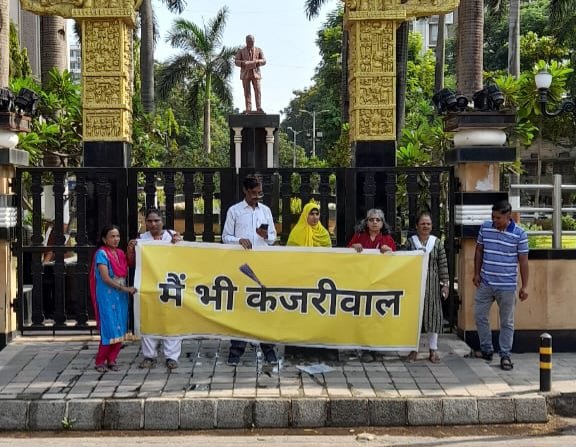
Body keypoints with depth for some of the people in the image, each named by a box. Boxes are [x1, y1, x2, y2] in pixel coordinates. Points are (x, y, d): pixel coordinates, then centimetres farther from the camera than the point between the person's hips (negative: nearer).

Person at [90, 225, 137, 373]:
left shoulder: (120, 253, 12)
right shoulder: (101, 254, -9)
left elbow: (127, 272, 12)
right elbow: (105, 278, -16)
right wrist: (125, 288, -18)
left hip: (121, 296, 6)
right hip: (107, 296, -6)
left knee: (120, 329, 5)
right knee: (109, 329, -6)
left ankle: (112, 360, 15)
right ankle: (100, 361, 6)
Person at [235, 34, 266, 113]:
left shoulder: (258, 50, 10)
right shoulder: (241, 51, 10)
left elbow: (264, 61, 5)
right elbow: (236, 61, 5)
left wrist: (257, 62, -15)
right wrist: (243, 63, -16)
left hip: (255, 73, 0)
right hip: (245, 74, 0)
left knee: (257, 90, -10)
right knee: (247, 92, -3)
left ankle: (259, 108, -10)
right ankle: (248, 109, -4)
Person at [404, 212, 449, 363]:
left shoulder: (437, 243, 2)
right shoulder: (410, 242, 1)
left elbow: (443, 265, 2)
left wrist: (445, 284, -2)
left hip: (432, 285, 0)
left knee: (433, 314, 3)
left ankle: (433, 350, 12)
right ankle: (414, 350, 13)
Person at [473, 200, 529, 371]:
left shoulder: (519, 234, -9)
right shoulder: (485, 227, 0)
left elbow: (523, 261, -6)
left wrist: (524, 287, -6)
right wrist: (477, 273, 6)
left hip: (507, 286, -4)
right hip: (485, 283, 4)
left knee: (507, 322, 5)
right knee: (480, 316, 9)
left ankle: (505, 356, 14)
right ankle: (486, 350, 25)